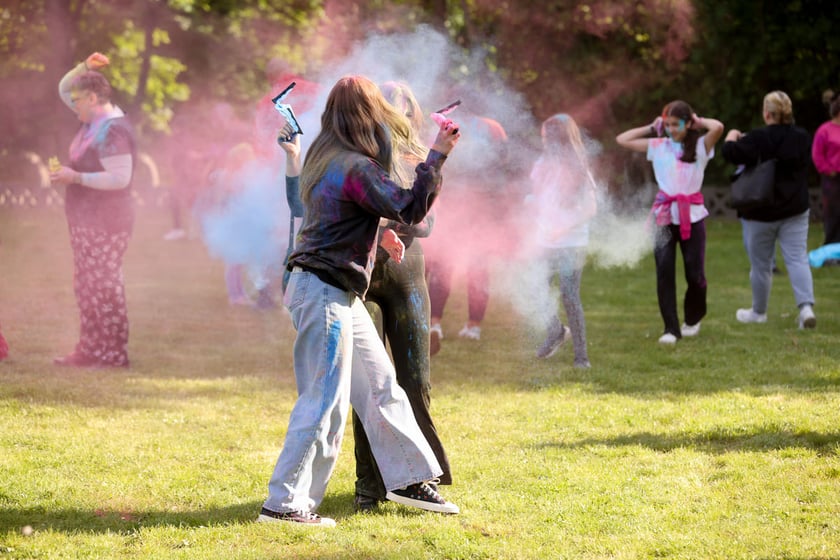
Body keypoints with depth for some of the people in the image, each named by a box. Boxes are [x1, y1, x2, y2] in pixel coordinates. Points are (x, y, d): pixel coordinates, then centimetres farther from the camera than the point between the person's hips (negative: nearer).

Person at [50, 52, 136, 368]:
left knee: (105, 288, -8)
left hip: (105, 225, -11)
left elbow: (120, 178, -26)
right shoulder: (93, 120, 10)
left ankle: (115, 355, -4)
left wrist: (75, 177, -22)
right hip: (86, 222, 11)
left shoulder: (113, 131, -19)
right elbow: (64, 88, 22)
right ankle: (89, 351, 18)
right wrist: (85, 68, 5)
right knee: (86, 288, 13)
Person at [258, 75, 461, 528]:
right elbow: (410, 208, -23)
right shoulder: (357, 168, -18)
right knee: (325, 401, -7)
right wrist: (437, 156, -18)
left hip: (340, 297, 10)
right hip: (325, 292, -10)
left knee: (380, 385, 16)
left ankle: (408, 478, 25)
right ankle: (284, 503, -4)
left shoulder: (328, 156, 11)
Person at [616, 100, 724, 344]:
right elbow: (622, 140, 10)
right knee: (664, 271, -8)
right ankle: (671, 328, -3)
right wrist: (651, 128, 9)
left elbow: (718, 127, -19)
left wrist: (699, 122, -2)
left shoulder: (700, 146, 1)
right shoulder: (658, 146, 8)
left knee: (695, 273, 2)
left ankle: (693, 319, 28)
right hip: (665, 215, 2)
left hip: (692, 216, -2)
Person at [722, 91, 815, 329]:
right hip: (795, 210, 4)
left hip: (761, 212, -4)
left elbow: (732, 153, -24)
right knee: (798, 259, -1)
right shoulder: (802, 138, 3)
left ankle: (758, 312, 24)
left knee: (761, 264, 10)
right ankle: (806, 307, -19)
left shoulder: (758, 139, -16)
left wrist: (732, 137, -1)